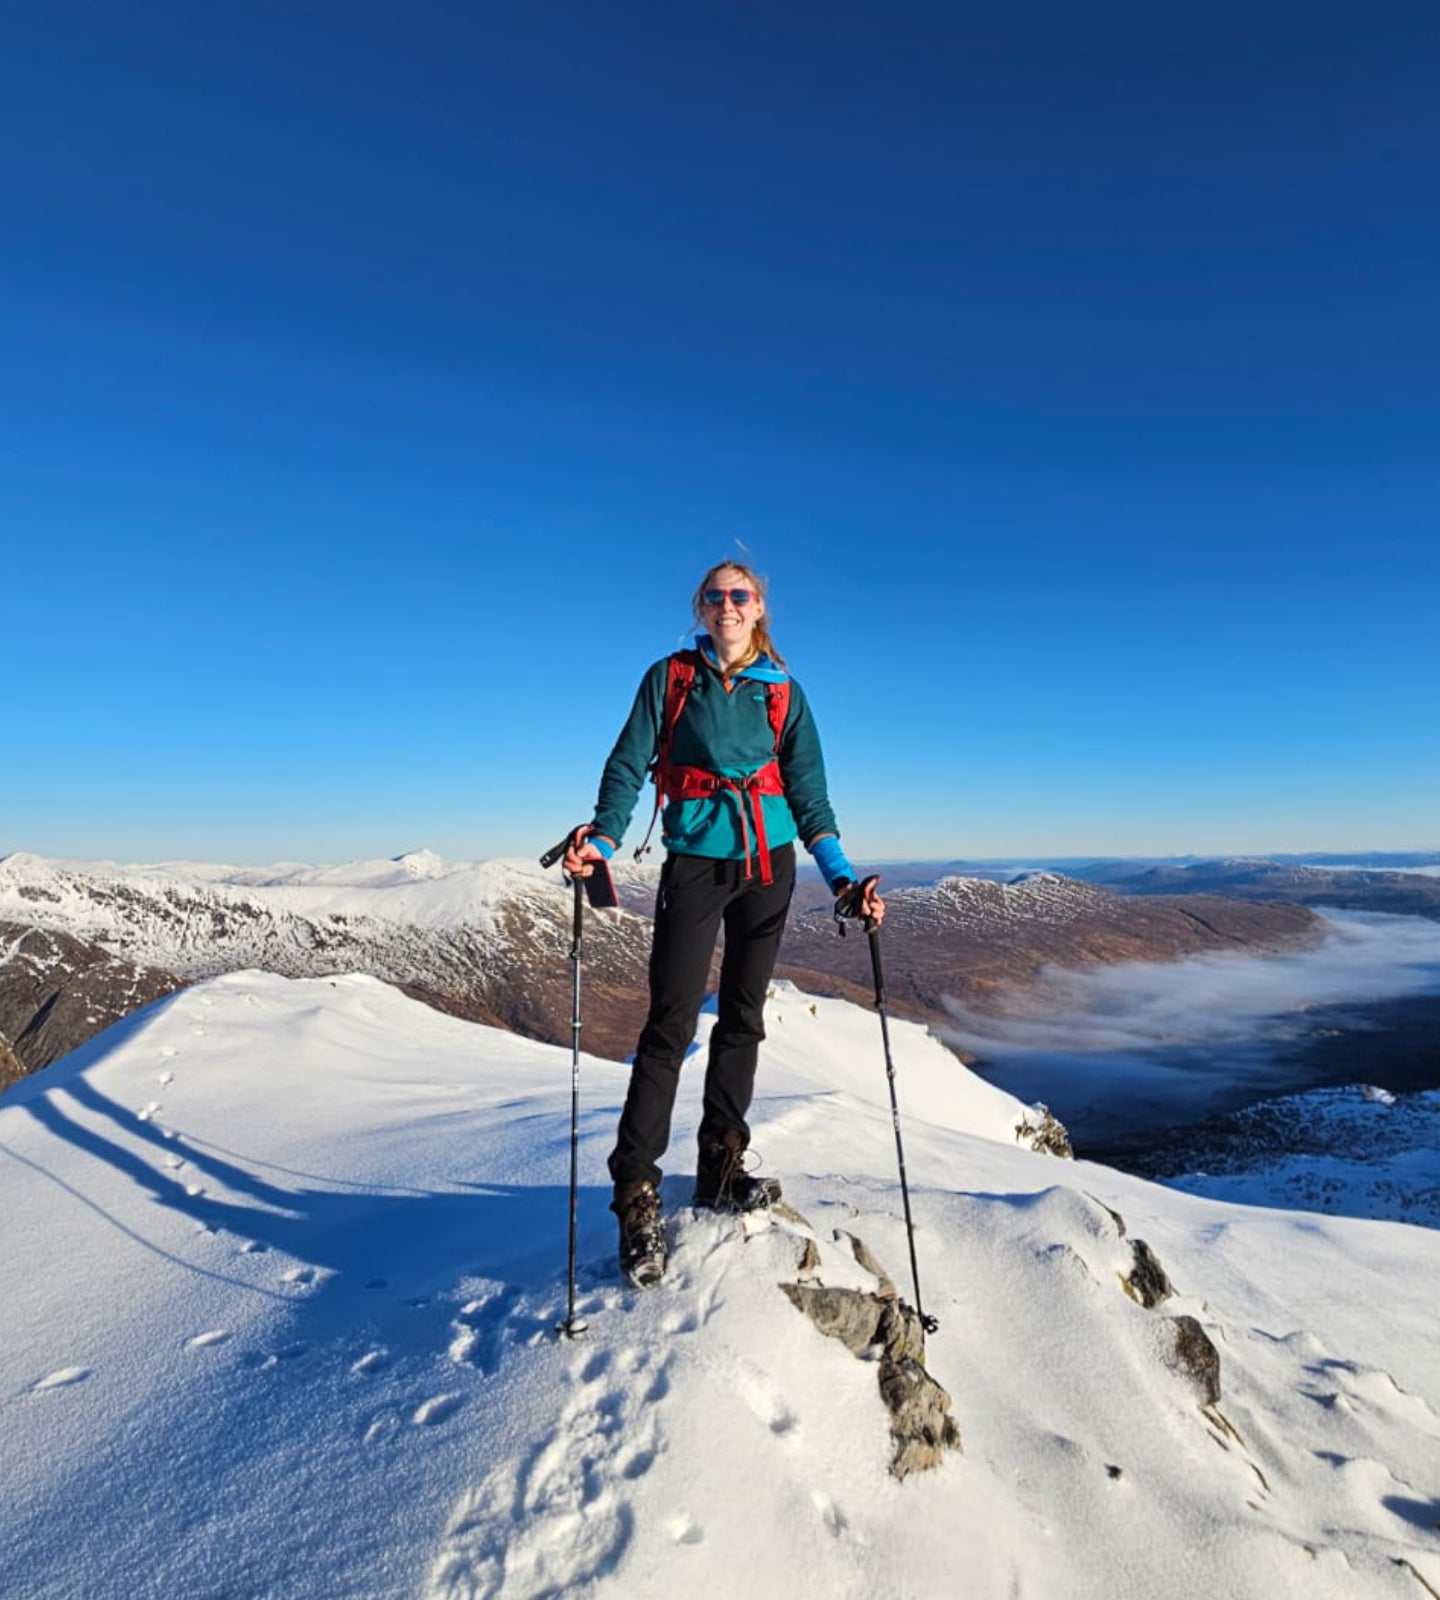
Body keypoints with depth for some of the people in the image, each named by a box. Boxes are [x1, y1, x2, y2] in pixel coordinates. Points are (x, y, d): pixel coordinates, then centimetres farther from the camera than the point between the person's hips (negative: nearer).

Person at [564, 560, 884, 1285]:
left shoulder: (782, 692, 9)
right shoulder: (669, 678, 6)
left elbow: (808, 792, 7)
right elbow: (629, 766, 0)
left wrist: (842, 877, -2)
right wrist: (602, 838, -17)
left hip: (769, 860, 3)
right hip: (696, 858, -3)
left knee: (743, 1014, 8)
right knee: (671, 1022, -8)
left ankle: (721, 1168, 22)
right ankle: (636, 1192, 1)